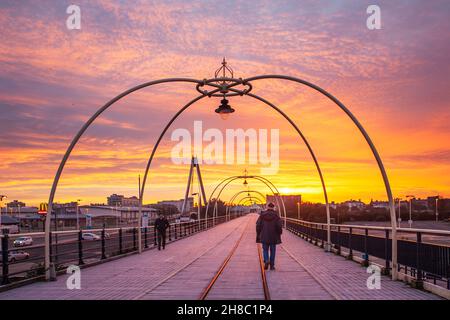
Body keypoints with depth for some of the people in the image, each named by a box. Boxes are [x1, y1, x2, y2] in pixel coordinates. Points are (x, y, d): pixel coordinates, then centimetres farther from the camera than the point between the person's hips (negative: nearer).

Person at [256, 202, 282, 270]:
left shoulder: (262, 215, -1)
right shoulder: (276, 215, -5)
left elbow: (258, 225, -1)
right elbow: (279, 226, -10)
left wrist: (258, 234, 8)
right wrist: (279, 234, 4)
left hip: (264, 236, 1)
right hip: (273, 237, 0)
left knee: (265, 249, 12)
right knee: (272, 250, 10)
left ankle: (266, 260, -13)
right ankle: (272, 265, 11)